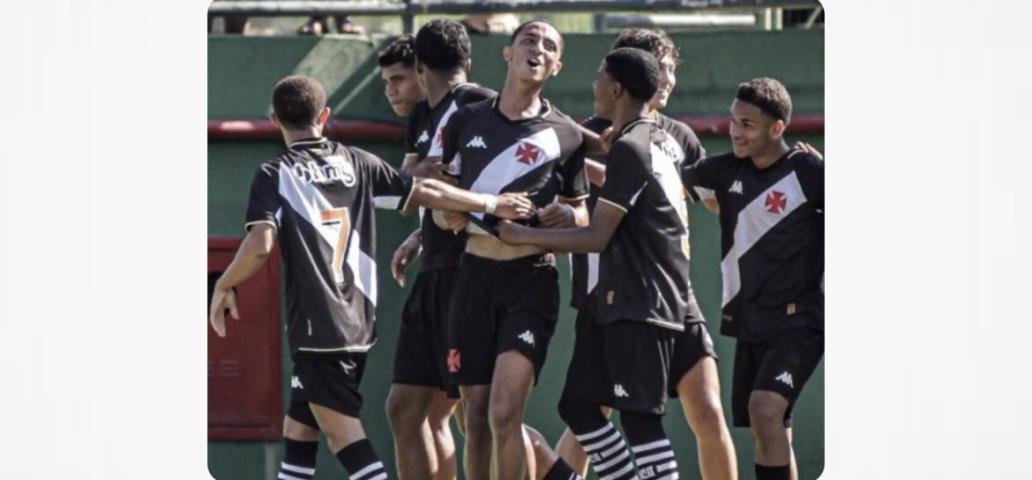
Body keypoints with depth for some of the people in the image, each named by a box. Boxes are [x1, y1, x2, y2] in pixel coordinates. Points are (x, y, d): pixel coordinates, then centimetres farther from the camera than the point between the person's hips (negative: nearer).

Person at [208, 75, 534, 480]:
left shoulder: (274, 175, -5)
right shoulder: (356, 163, 9)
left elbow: (260, 244, -18)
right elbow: (426, 193, 11)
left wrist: (224, 286, -2)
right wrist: (491, 204, 23)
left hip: (316, 326, -6)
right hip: (358, 323, 6)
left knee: (343, 432, -9)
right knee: (300, 426, 16)